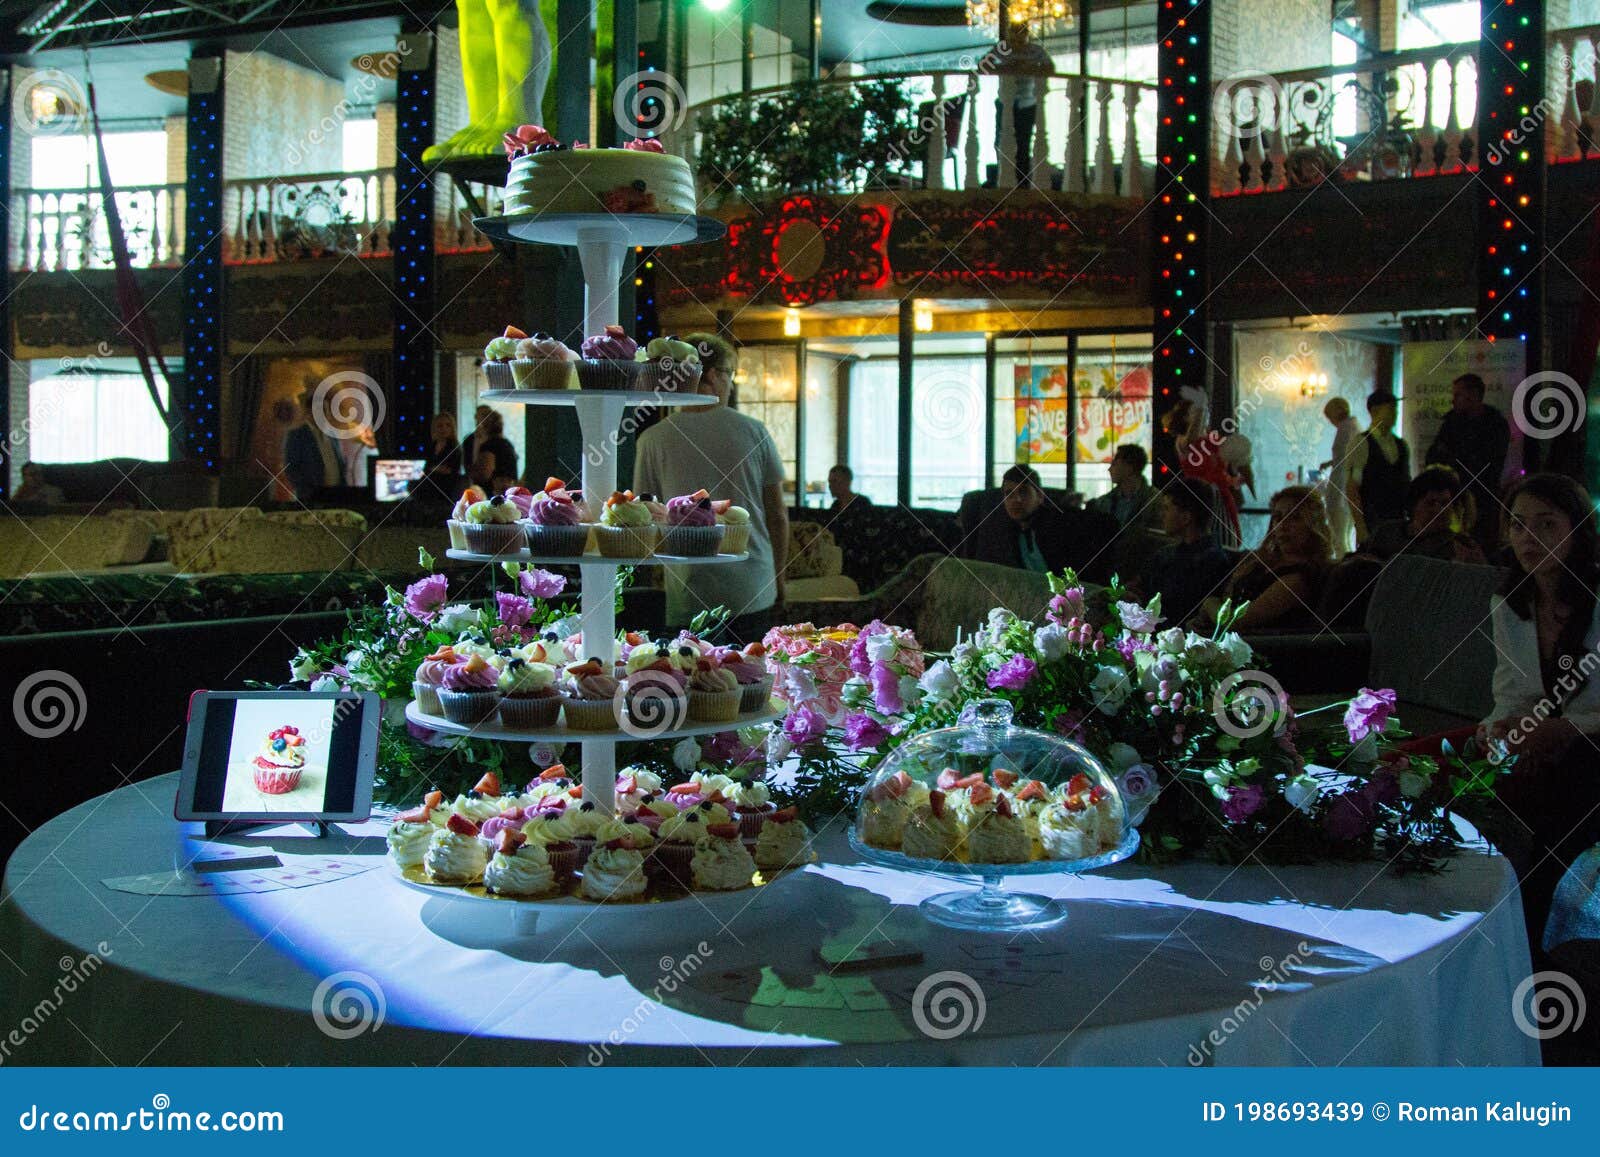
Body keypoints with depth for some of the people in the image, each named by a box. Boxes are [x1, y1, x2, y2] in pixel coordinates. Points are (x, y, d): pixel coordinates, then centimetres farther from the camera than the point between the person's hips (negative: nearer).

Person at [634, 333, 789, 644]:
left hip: (689, 596, -1)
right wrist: (779, 580, 17)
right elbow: (778, 514, 5)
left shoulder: (653, 440, -2)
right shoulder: (754, 431, 1)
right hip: (753, 592, 1)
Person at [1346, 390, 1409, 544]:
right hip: (1372, 524, -5)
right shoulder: (1361, 443, -6)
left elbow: (1407, 484, 18)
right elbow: (1351, 489, -11)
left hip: (1400, 524, 5)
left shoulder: (1401, 444, 13)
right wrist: (1360, 526, -17)